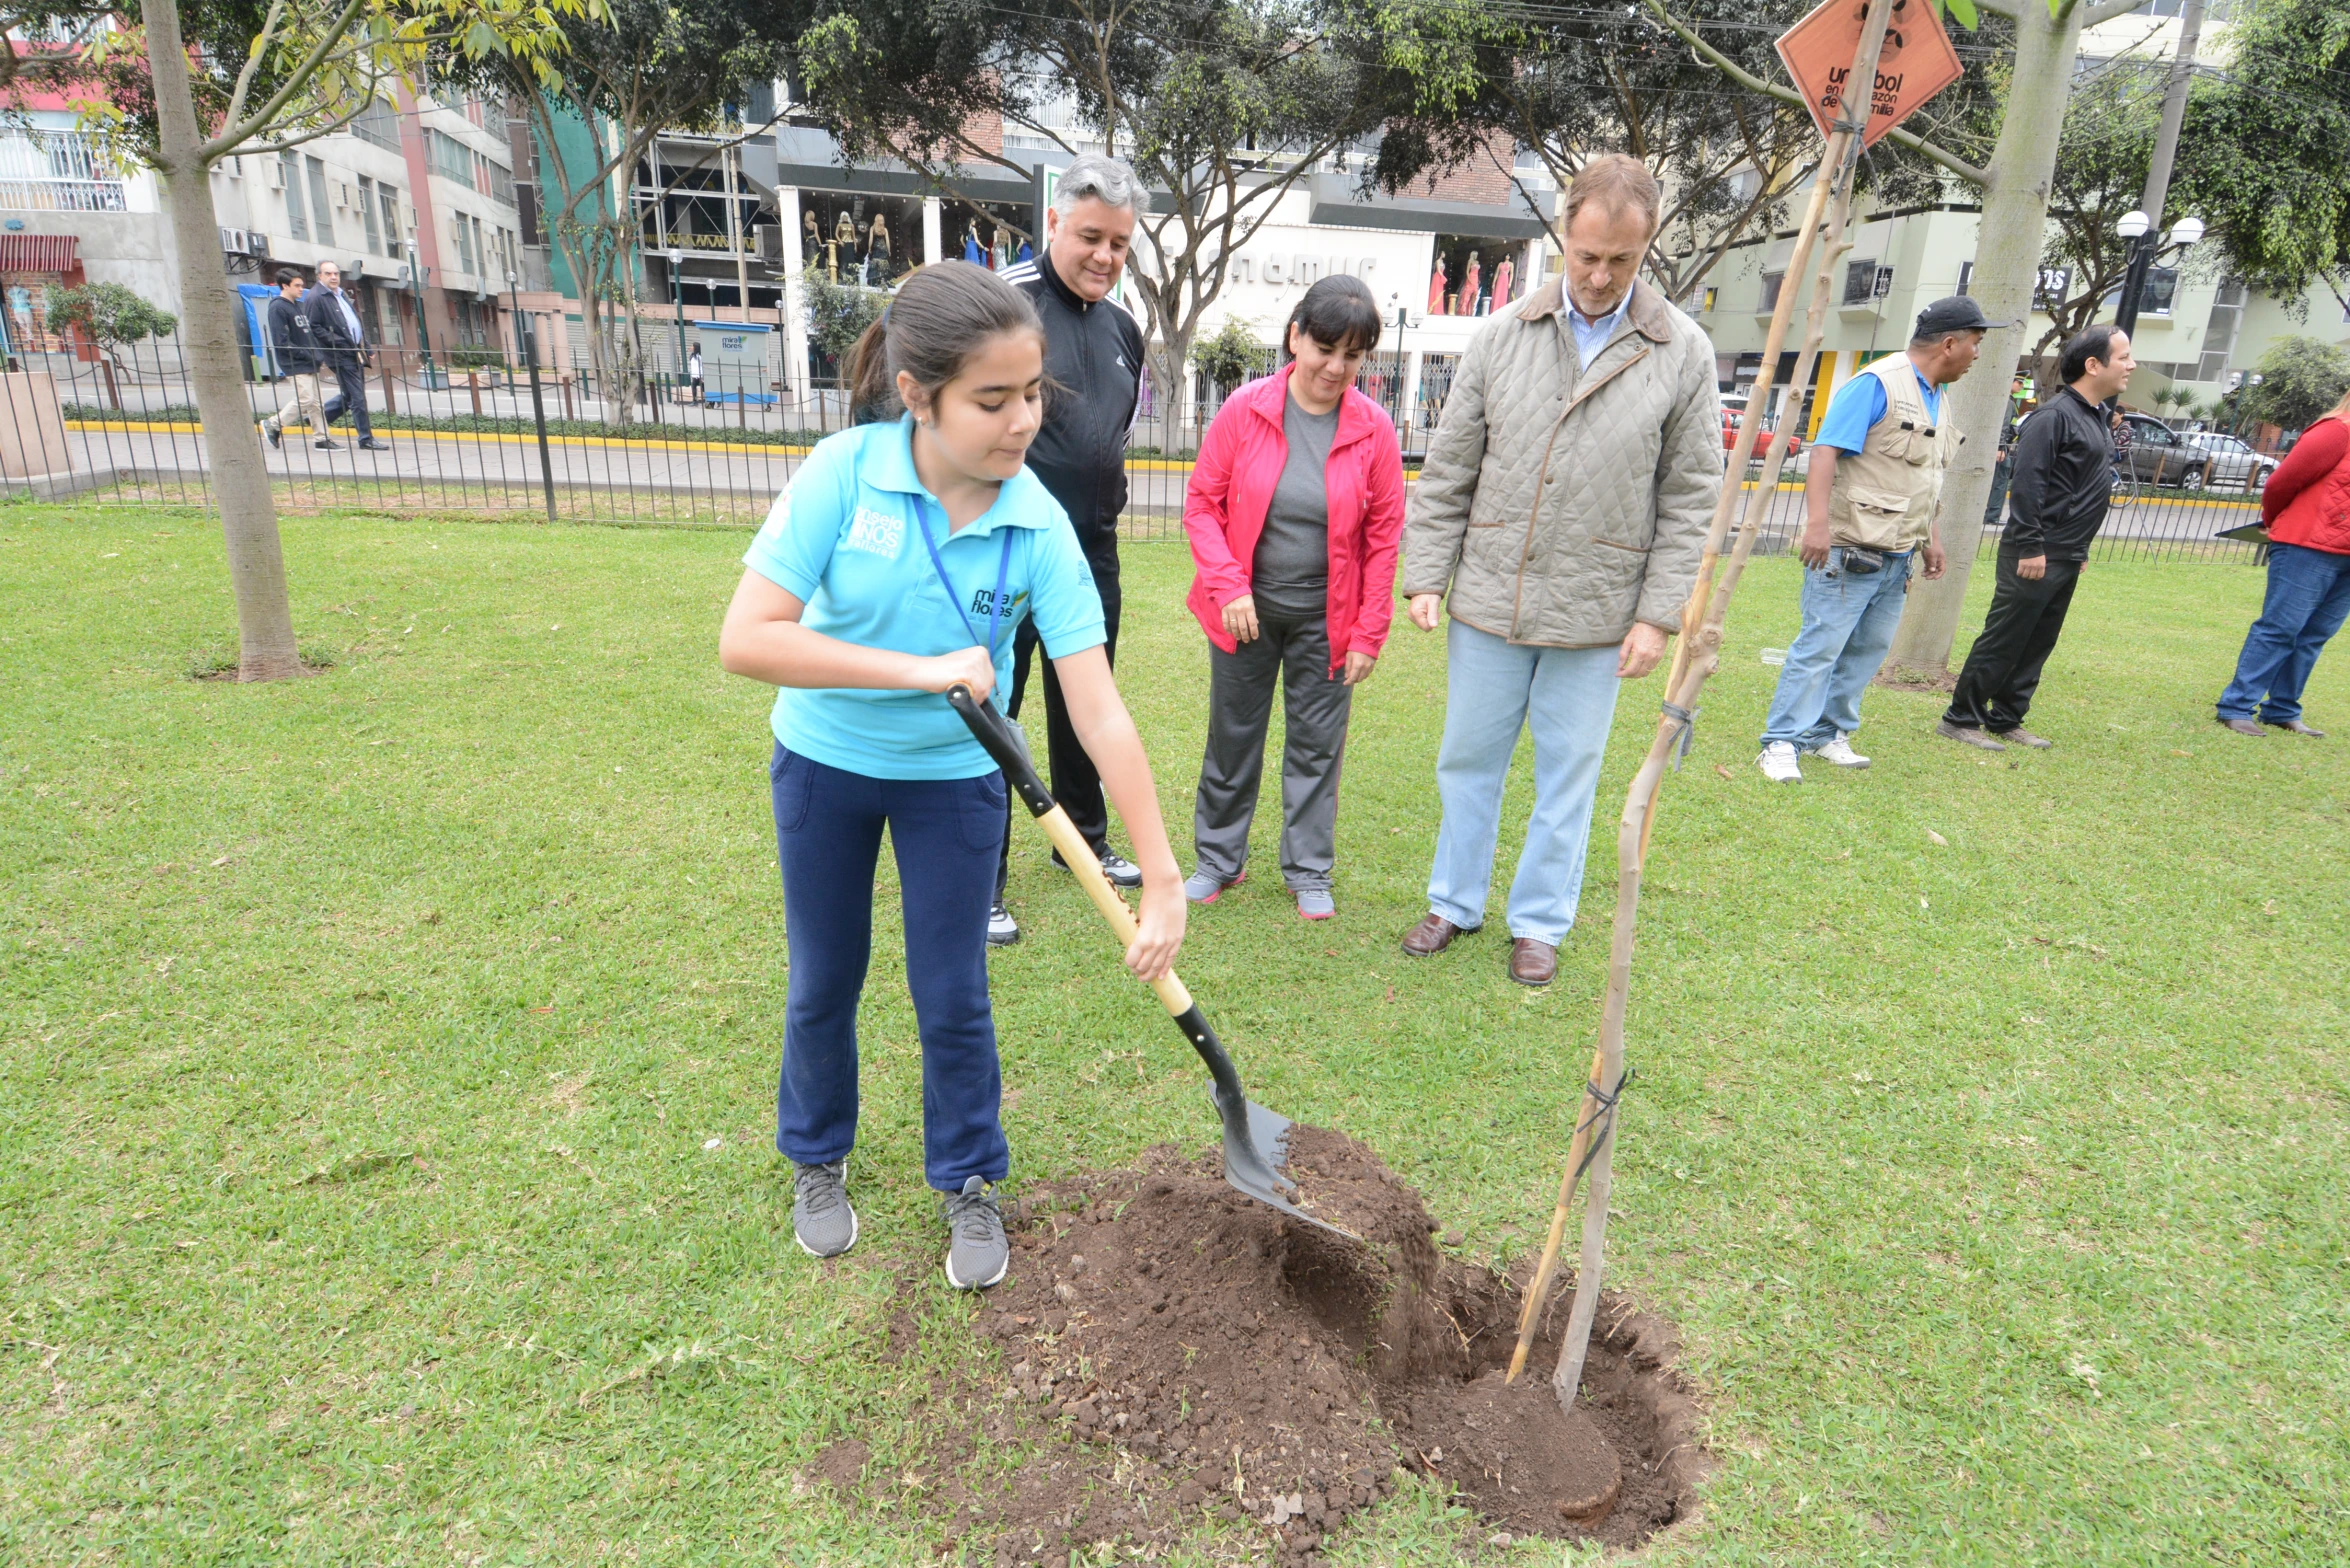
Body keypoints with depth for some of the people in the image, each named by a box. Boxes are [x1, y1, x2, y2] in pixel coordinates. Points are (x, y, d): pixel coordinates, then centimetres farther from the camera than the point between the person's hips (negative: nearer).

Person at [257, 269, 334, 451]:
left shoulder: (301, 306, 15)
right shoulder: (277, 308, -10)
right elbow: (281, 342, -16)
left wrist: (319, 357, 6)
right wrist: (307, 356, -16)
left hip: (310, 364, 8)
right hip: (294, 365, -8)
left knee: (315, 402, 6)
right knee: (305, 399, -11)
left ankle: (322, 438, 9)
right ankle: (273, 424, 5)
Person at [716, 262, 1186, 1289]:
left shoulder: (1039, 528, -20)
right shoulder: (844, 473, -22)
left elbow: (1100, 714, -23)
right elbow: (746, 639, -25)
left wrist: (1163, 878, -25)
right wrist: (922, 670, -31)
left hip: (954, 777, 0)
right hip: (824, 763, 0)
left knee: (953, 995, 7)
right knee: (824, 983, 16)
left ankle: (968, 1181, 32)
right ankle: (816, 1161, 42)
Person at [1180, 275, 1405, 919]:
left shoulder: (1373, 429, -6)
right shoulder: (1244, 410, -8)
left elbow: (1383, 536, -3)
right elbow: (1202, 502, -3)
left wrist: (1368, 633, -5)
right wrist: (1227, 586, -15)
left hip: (1325, 618, 0)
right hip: (1246, 610, 0)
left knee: (1316, 744, 9)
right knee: (1232, 737, 12)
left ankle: (1309, 871, 26)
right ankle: (1219, 859, 30)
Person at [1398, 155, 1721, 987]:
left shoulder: (1683, 352, -1)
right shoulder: (1502, 336, 2)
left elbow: (1690, 499, 0)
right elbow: (1447, 473, 4)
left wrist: (1658, 614, -5)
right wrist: (1425, 576, -1)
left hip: (1597, 614, -1)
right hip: (1489, 603, 1)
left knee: (1568, 774, 9)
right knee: (1469, 760, 11)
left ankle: (1540, 922, 26)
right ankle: (1454, 902, 30)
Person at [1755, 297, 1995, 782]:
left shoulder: (1937, 399, 18)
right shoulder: (1878, 384, -11)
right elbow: (1826, 452, -19)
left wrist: (1932, 537, 24)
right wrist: (1817, 523, -29)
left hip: (1897, 557, 9)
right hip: (1849, 549, -9)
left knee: (1868, 649, 10)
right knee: (1821, 645, -9)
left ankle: (1827, 733, 19)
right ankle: (1782, 743, -4)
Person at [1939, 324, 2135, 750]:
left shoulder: (2095, 418, 17)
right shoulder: (2055, 416, -13)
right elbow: (2027, 484, -19)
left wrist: (2079, 549, 21)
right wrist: (2030, 547, -22)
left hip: (2066, 559, 10)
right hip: (2036, 556, -10)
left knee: (2037, 645, 12)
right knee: (2002, 642, -6)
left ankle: (2005, 721, 19)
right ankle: (1960, 719, 1)